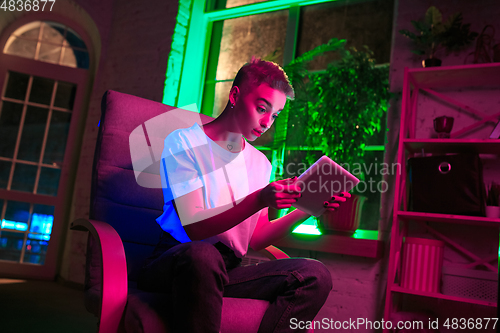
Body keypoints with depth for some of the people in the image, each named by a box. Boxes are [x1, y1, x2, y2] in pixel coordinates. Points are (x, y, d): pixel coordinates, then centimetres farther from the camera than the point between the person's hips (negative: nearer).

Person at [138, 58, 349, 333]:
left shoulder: (260, 163, 15)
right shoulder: (183, 142, -3)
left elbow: (255, 240, 10)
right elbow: (194, 227, -14)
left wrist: (305, 210, -3)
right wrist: (258, 201, -27)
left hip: (226, 270, 6)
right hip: (173, 262, -5)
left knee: (315, 275, -17)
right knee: (203, 255, -41)